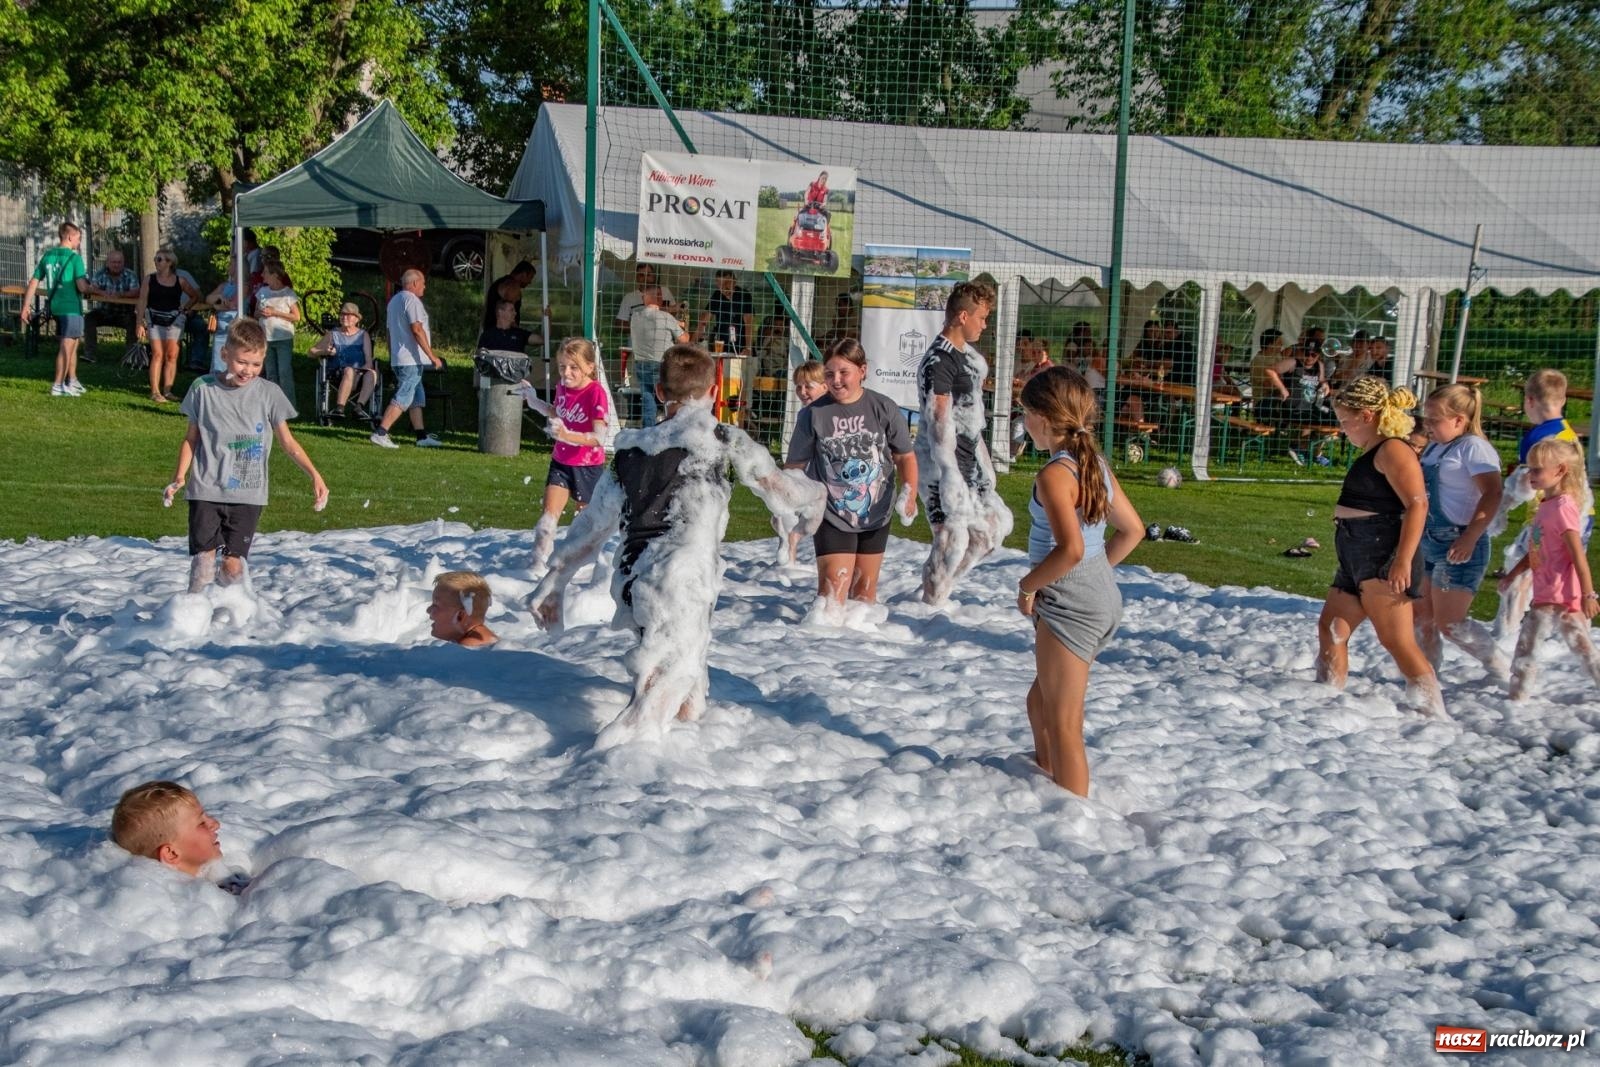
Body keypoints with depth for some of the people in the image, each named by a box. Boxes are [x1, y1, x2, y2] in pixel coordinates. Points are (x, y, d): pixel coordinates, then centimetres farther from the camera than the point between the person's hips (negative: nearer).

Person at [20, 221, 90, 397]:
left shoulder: (47, 256, 7)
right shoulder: (74, 258, -12)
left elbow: (33, 282, 7)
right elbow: (82, 287, -19)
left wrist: (26, 306, 11)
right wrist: (90, 287, 3)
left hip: (55, 307, 7)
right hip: (72, 307, -7)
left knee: (72, 344, 20)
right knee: (66, 347, -1)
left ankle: (72, 381, 26)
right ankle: (58, 386, 1)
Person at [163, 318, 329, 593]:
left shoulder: (268, 393, 2)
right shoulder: (203, 388, 2)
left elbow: (287, 441, 6)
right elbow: (192, 438, 11)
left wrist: (314, 475, -5)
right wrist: (179, 477, -1)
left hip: (248, 495, 0)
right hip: (206, 491, 0)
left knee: (233, 563, -4)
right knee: (203, 559, -9)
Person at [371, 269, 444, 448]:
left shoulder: (394, 300, 19)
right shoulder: (412, 300, -12)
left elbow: (390, 331, 23)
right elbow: (417, 329, -21)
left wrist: (391, 357, 28)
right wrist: (432, 356, -21)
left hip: (398, 358, 10)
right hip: (411, 359, -10)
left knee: (417, 398, 14)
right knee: (402, 399, -12)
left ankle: (422, 436, 15)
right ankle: (380, 433, -17)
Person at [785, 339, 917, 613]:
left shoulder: (884, 409, -6)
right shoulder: (813, 414, -9)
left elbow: (905, 457, 1)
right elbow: (795, 465, -2)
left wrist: (909, 494, -14)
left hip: (875, 517, 2)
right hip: (832, 518, -2)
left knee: (864, 593, 15)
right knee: (832, 593, -13)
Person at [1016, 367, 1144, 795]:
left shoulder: (1055, 475, -19)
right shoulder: (1096, 465, 7)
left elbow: (1071, 548, -31)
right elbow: (1132, 530, 16)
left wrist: (1029, 584, -17)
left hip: (1069, 604, -9)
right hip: (1102, 596, 9)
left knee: (1063, 724, 0)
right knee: (1041, 699, 27)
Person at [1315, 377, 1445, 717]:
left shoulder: (1393, 450, -13)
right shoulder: (1372, 453, 18)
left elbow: (1417, 504, -22)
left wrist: (1403, 561, -27)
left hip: (1383, 559, -11)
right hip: (1357, 560, 11)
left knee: (1397, 640, -10)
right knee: (1331, 629, 11)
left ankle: (1434, 713, -7)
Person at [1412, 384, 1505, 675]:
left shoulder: (1473, 447, -13)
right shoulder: (1433, 448, 15)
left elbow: (1492, 494, -24)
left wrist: (1470, 538, -28)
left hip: (1458, 546, -9)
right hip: (1427, 543, 9)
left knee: (1449, 623, -7)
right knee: (1421, 617, 9)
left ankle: (1502, 670, 8)